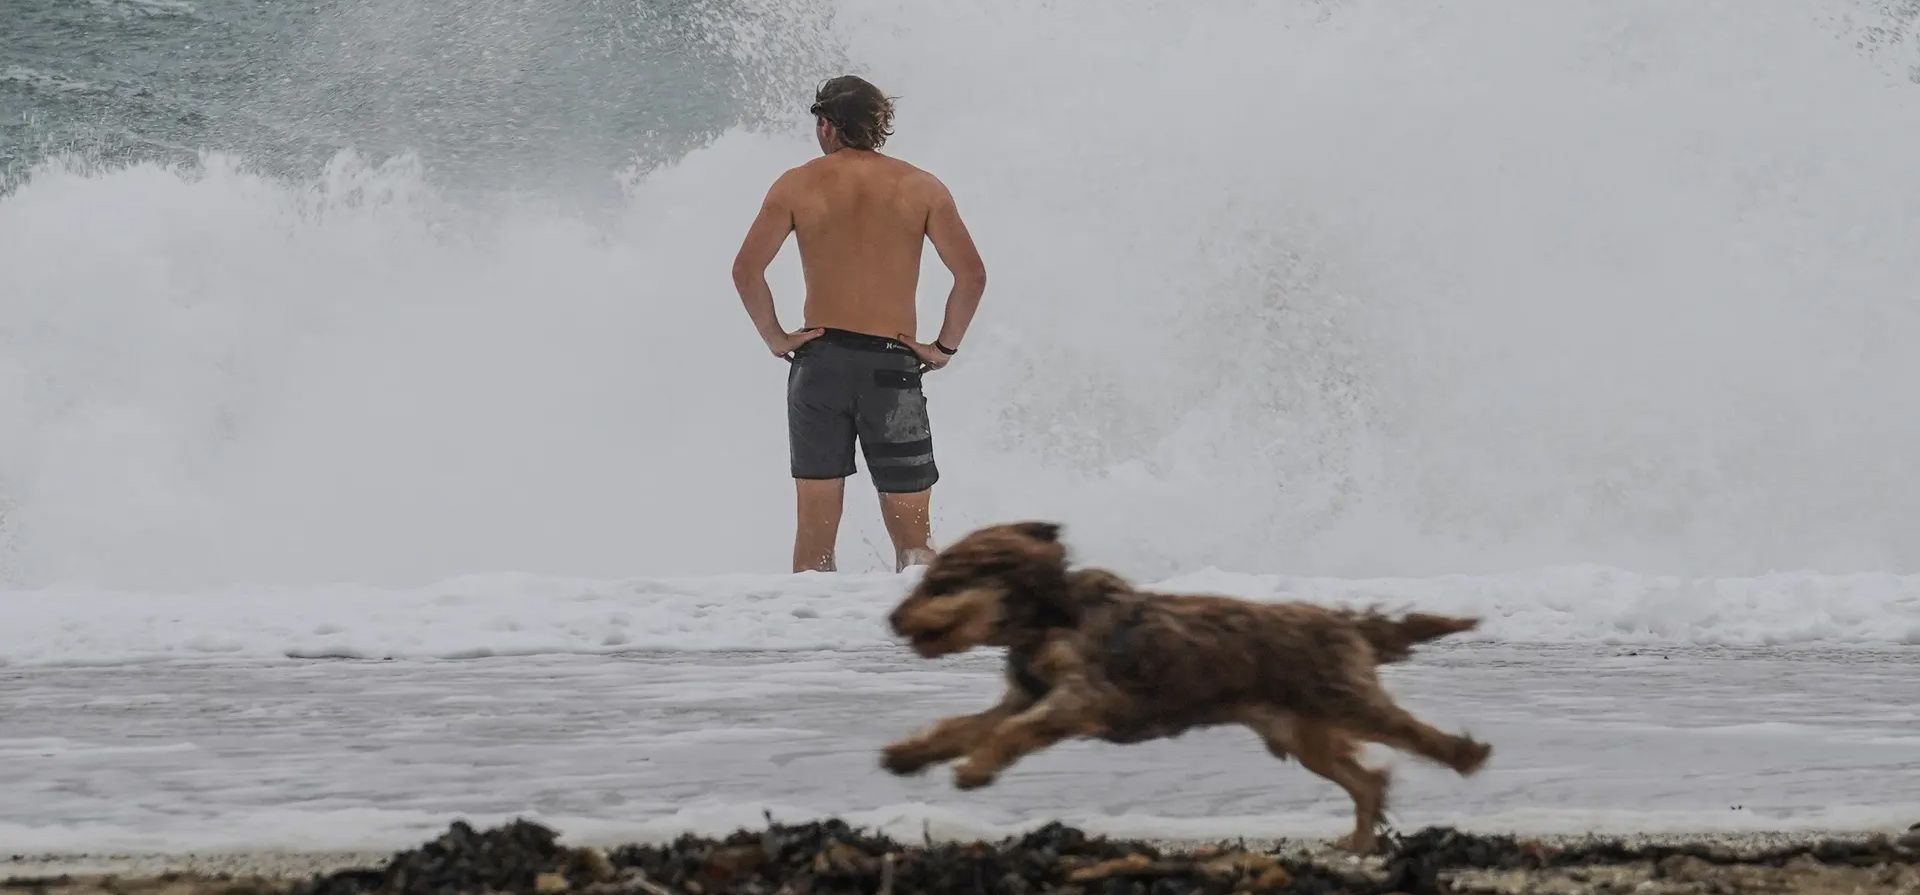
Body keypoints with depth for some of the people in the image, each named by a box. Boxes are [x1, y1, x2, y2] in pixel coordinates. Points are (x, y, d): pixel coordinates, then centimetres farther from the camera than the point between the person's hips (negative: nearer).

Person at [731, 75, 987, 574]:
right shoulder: (921, 188, 4)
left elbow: (746, 269, -5)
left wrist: (775, 339, 4)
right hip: (893, 364, 0)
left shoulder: (797, 185, 3)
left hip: (820, 359, 0)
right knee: (912, 534, 3)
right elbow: (971, 274, -5)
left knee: (814, 530, 8)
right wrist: (945, 347, 4)